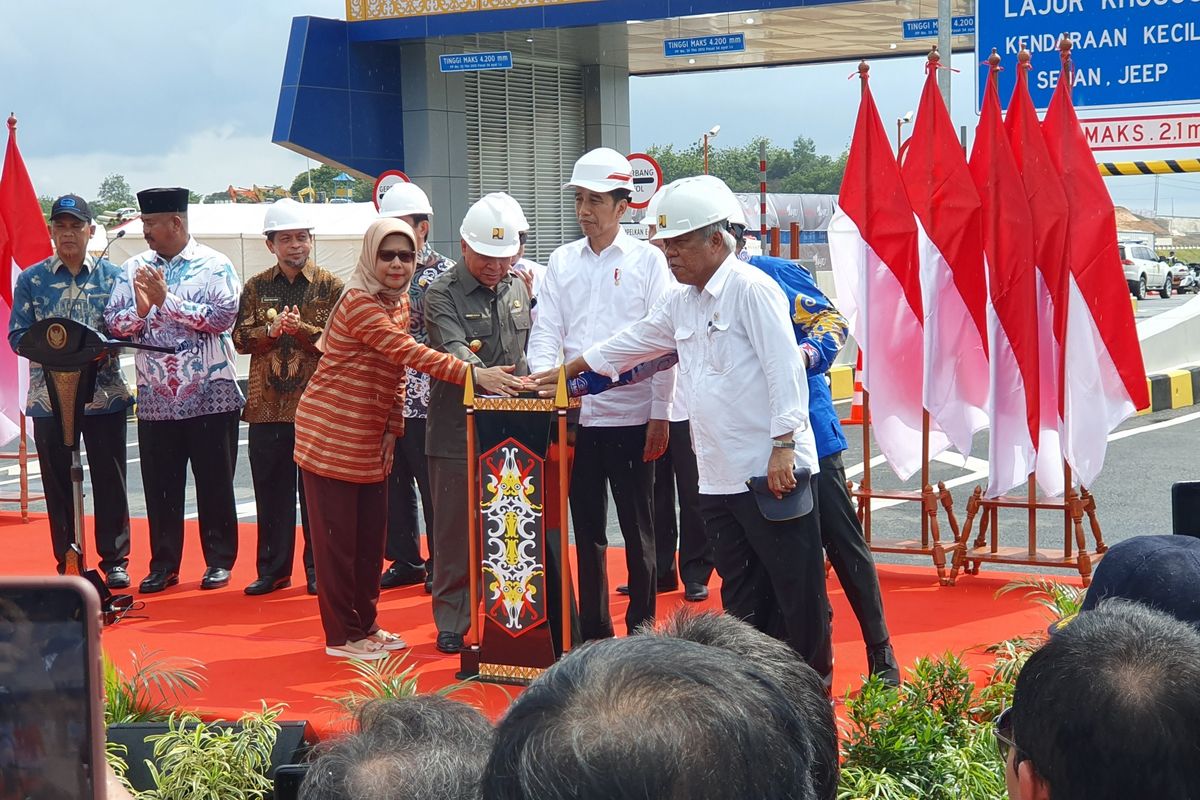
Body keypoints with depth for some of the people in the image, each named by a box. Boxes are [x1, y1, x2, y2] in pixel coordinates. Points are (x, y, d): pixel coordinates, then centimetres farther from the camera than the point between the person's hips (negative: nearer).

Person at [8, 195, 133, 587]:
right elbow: (17, 335, 3)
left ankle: (115, 561, 13)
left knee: (109, 480, 3)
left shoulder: (112, 275, 5)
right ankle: (67, 565, 14)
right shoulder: (31, 279, 6)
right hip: (49, 395, 0)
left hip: (105, 392, 0)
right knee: (58, 483, 5)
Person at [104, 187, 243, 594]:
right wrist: (140, 308, -17)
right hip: (155, 397, 3)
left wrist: (167, 300, -17)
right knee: (160, 484, 6)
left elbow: (224, 317, -17)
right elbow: (113, 322, 4)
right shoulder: (134, 268, 7)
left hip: (210, 395, -3)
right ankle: (163, 564, 15)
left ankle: (219, 561, 14)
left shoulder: (214, 265, -4)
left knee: (214, 481, 4)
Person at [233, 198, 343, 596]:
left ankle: (319, 570, 12)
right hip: (267, 406, 3)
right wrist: (273, 329, -15)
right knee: (270, 492, 7)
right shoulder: (256, 287, 10)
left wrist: (302, 329, -19)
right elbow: (241, 338, 3)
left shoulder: (331, 286, 1)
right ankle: (273, 569, 17)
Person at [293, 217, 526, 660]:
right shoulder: (359, 303, -20)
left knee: (371, 533, 12)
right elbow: (410, 354, -31)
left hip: (369, 437, 8)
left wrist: (392, 428, 5)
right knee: (337, 533, 0)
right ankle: (342, 635, 8)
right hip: (331, 432, -8)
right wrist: (475, 374, -38)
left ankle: (365, 625, 23)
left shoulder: (399, 301, 8)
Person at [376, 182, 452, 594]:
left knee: (433, 485, 1)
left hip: (425, 400, -6)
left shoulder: (443, 273, -5)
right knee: (394, 483, 11)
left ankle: (441, 565, 10)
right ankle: (405, 560, 22)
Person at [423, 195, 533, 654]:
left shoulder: (518, 289, 13)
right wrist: (480, 376, -40)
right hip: (458, 432, -5)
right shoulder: (442, 294, -6)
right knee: (455, 530, 1)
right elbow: (453, 351, -22)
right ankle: (452, 623, 10)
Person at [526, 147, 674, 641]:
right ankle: (593, 629, 17)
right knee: (587, 527, 9)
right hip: (576, 416, 3)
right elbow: (546, 331, 6)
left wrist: (660, 416, -8)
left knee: (637, 528, 4)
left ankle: (641, 627, 14)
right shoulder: (562, 262, 10)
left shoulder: (647, 260, 0)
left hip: (631, 417, -3)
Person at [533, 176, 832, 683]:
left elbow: (785, 370, -16)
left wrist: (783, 446, -21)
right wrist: (566, 371, 34)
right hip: (719, 479, 9)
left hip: (773, 472, -9)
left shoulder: (751, 289, -9)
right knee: (741, 597, 12)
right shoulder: (681, 302, 17)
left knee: (798, 591, -2)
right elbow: (630, 344, 30)